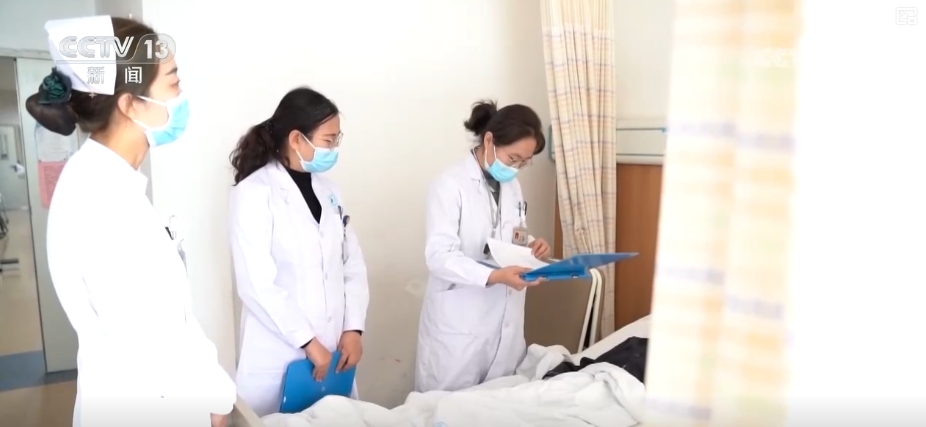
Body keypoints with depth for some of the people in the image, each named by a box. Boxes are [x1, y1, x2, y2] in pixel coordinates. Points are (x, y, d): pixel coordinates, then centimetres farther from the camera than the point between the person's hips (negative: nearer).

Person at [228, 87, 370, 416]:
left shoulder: (328, 189, 9)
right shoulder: (254, 193, -11)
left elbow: (353, 263, 9)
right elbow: (256, 283, -16)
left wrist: (353, 328, -1)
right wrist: (308, 342, -14)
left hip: (333, 349, 6)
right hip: (279, 355, -5)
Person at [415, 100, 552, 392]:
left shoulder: (511, 185, 9)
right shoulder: (450, 185, -14)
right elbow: (439, 256, -21)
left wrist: (532, 246, -3)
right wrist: (493, 276, -34)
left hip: (505, 319, 7)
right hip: (459, 323, -6)